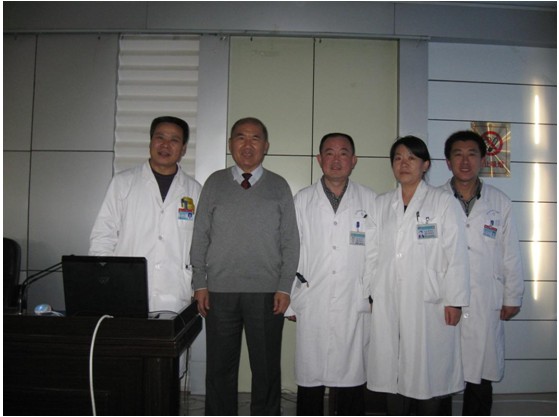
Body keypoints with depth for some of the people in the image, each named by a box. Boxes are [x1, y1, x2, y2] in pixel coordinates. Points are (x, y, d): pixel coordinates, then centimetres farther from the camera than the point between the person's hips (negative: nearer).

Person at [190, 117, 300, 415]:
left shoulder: (279, 187, 5)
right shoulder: (215, 183, 7)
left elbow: (290, 241, 2)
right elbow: (200, 236, 6)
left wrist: (285, 287, -5)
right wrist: (200, 283, 0)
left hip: (266, 293, -1)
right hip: (220, 291, 1)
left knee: (266, 368, 9)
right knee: (220, 367, 12)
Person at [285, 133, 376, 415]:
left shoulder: (370, 201, 6)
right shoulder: (302, 200, 7)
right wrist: (289, 302, 4)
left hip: (355, 307, 0)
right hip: (312, 307, 0)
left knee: (352, 379, 7)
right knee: (309, 381, 8)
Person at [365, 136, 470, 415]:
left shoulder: (444, 202, 1)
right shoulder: (381, 204, 11)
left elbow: (456, 255, -3)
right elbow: (372, 253, 9)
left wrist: (454, 301, -7)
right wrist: (369, 294, 5)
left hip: (430, 303, -3)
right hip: (388, 303, 3)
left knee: (430, 374, 2)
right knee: (392, 372, 9)